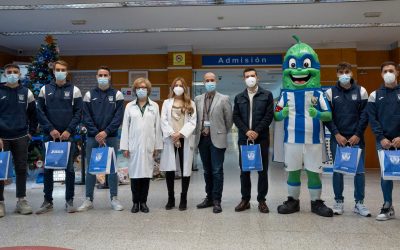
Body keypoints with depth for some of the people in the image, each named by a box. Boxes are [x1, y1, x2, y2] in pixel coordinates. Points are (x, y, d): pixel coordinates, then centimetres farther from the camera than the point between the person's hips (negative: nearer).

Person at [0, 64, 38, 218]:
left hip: (21, 137, 2)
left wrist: (31, 132, 6)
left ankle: (21, 201, 15)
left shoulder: (26, 93, 8)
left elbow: (33, 114, 14)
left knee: (21, 169, 5)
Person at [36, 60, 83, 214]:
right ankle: (47, 201, 18)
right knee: (48, 168, 6)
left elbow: (78, 112, -1)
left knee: (69, 168, 3)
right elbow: (40, 112, 3)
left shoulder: (74, 90, 4)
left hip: (68, 136, -1)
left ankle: (69, 200, 13)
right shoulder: (45, 89, 7)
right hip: (50, 135, 2)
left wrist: (69, 130, -11)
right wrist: (51, 129, -9)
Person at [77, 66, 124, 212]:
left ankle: (114, 199, 14)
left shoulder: (117, 95, 4)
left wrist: (106, 132, -13)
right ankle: (89, 200, 16)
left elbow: (119, 117, -4)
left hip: (111, 137, -1)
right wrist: (96, 134, -11)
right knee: (91, 168, 6)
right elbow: (86, 117, 1)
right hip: (92, 137, 1)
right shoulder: (89, 95, 7)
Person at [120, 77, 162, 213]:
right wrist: (125, 147, -1)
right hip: (134, 146, 0)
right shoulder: (129, 106, 8)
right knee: (134, 174, 3)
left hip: (148, 146, 0)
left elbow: (157, 127, 5)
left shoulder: (154, 106, 8)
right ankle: (135, 202, 14)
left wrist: (157, 146, 1)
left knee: (146, 174, 3)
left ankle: (143, 202, 14)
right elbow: (125, 127, 5)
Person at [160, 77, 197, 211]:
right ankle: (171, 198, 12)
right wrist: (172, 134, -11)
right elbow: (163, 121, 3)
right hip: (170, 139, 1)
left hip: (185, 140, -1)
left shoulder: (191, 104, 9)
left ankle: (183, 199, 11)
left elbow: (192, 122, -1)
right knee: (169, 169, -1)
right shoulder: (167, 103, 13)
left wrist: (181, 133, -14)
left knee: (185, 169, 1)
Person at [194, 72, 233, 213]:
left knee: (217, 171, -1)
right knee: (207, 171, 12)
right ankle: (209, 197, 23)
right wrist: (199, 132, 8)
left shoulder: (224, 99, -3)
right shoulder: (198, 99, 8)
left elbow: (229, 120, 1)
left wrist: (223, 134, 7)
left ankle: (216, 200, 8)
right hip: (202, 139, 4)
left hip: (217, 139, -4)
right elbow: (195, 118, 12)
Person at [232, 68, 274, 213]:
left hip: (261, 138, -2)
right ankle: (245, 199, 16)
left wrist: (257, 131, -13)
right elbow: (235, 117, 5)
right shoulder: (239, 97, 12)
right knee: (244, 170, 6)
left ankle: (261, 200, 12)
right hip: (244, 138, 2)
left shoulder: (267, 95, 5)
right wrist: (246, 131, -9)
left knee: (263, 170, 2)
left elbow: (269, 115, -4)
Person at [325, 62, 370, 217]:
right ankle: (339, 202, 17)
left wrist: (357, 135, -7)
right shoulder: (330, 92, 2)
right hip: (337, 138, 0)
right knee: (338, 171, 5)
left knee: (359, 171, 2)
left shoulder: (361, 91, 4)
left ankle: (359, 203, 16)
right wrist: (336, 134, -9)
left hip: (356, 138, 1)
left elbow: (365, 115, 1)